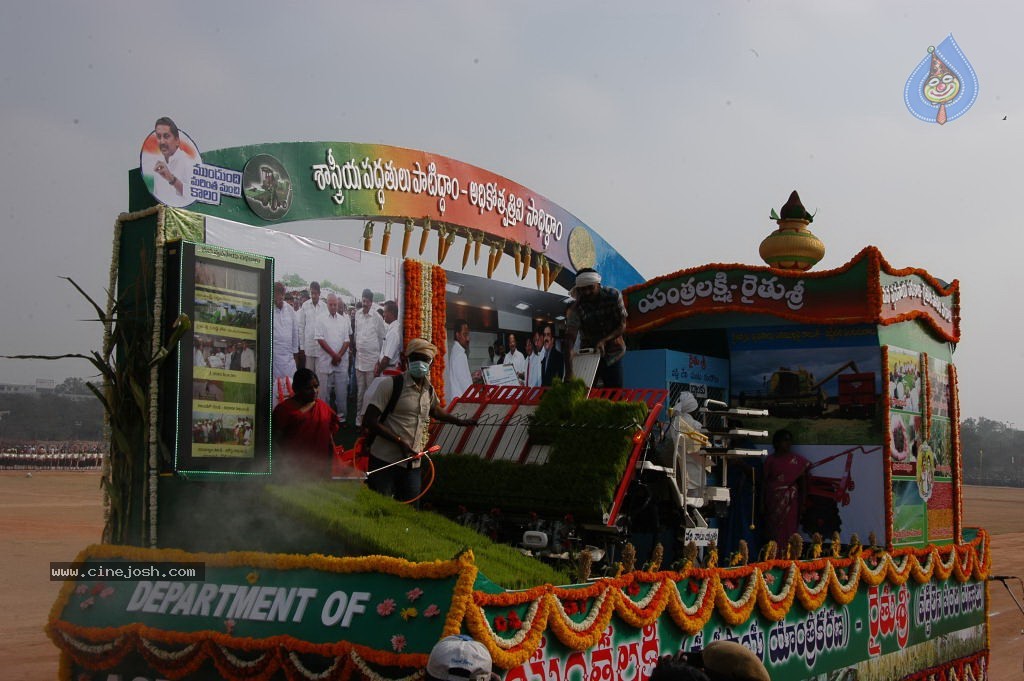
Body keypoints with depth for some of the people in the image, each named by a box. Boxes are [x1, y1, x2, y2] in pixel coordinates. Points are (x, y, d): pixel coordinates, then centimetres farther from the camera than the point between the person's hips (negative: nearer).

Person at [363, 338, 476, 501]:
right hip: (385, 463, -6)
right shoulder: (391, 384, -9)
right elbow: (369, 421, -12)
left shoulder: (429, 390, 11)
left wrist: (460, 421, 31)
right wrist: (400, 441, -17)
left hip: (413, 464, 6)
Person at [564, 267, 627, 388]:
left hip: (612, 352, 1)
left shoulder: (613, 295, -14)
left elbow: (622, 326, -12)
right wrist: (568, 372, -42)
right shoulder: (576, 308, -19)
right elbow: (570, 337, -29)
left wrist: (604, 341, -30)